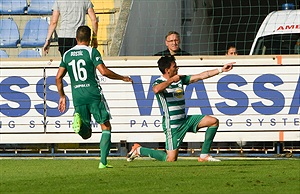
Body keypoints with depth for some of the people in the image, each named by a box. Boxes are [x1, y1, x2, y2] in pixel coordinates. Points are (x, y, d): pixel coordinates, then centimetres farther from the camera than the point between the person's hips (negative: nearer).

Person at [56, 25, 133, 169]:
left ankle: (78, 120, -22)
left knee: (86, 134, 12)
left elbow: (58, 77, 10)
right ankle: (103, 161, -4)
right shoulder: (92, 52, -3)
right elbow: (103, 71, -13)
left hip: (77, 97, 4)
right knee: (106, 127, 7)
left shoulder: (67, 55, 11)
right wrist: (122, 78, 0)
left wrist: (62, 96, 20)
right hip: (94, 94, -4)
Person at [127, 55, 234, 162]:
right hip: (172, 124, -8)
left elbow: (201, 76, 11)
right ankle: (139, 150, 10)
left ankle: (204, 155, 3)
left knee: (213, 121, -2)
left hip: (185, 120, 8)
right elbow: (156, 90, -39)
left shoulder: (180, 79, 9)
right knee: (171, 159, -9)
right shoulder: (159, 82, -13)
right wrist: (171, 80, -29)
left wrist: (221, 69, 8)